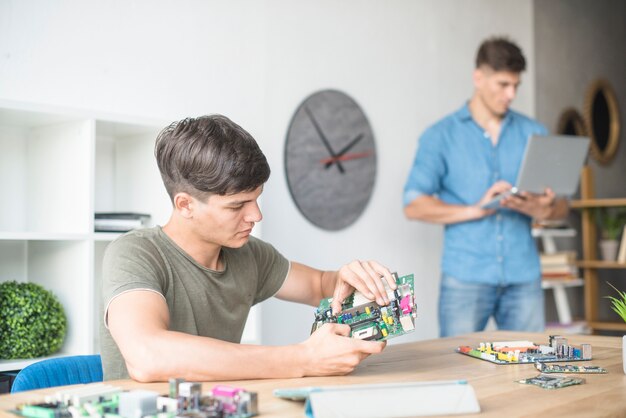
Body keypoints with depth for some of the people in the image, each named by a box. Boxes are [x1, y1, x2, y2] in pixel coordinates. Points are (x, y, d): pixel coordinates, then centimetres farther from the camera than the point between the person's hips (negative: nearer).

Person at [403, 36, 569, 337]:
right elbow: (414, 206, -5)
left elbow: (562, 205, 11)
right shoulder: (441, 136, 3)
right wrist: (476, 209, -16)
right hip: (466, 277, -3)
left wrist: (543, 210, -13)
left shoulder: (533, 134, 11)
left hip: (523, 278, 3)